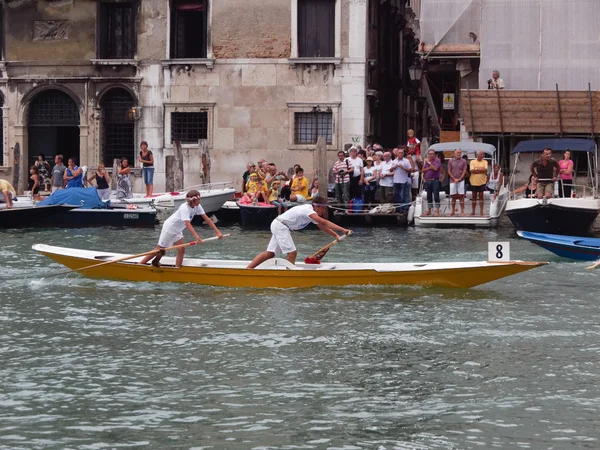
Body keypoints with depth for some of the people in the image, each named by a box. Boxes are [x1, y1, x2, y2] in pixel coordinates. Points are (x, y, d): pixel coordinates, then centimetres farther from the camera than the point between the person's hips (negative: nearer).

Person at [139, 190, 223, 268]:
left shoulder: (197, 207, -9)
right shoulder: (185, 208, -32)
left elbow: (207, 219, -8)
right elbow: (188, 224, -41)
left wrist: (217, 231, -14)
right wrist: (197, 237, -50)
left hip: (177, 230, 8)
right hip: (169, 227, -8)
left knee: (181, 250, -4)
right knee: (160, 249, 1)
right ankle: (140, 264, 12)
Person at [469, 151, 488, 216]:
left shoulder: (485, 162, 4)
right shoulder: (472, 162, 2)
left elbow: (485, 170, -11)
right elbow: (472, 170, -11)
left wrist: (476, 169, -12)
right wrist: (481, 169, -11)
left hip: (482, 181, 0)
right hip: (474, 181, 0)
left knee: (481, 196, 1)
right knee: (474, 196, 7)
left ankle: (481, 211, 5)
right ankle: (473, 211, 13)